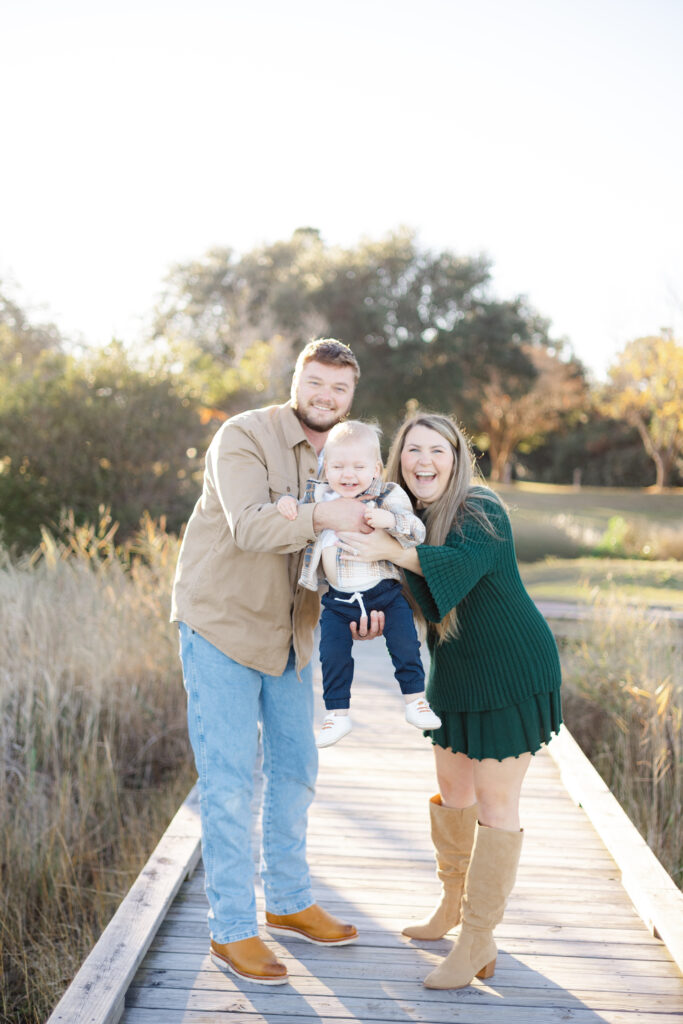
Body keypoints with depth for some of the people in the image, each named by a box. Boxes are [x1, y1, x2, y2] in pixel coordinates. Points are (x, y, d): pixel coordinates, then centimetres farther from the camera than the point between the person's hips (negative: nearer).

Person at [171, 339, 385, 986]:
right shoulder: (244, 437, -16)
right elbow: (248, 526, -30)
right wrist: (322, 517, -40)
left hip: (290, 631, 7)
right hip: (221, 623, -7)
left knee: (295, 768, 15)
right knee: (230, 780, -4)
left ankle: (288, 903, 32)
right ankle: (231, 931, 9)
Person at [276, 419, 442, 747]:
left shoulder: (388, 496, -7)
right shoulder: (318, 495, 2)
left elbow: (416, 532, -14)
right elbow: (295, 507, 14)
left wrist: (389, 520, -33)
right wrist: (286, 502, -10)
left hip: (385, 591, -2)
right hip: (338, 598, 2)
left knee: (404, 643, -5)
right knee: (333, 653, -1)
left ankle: (415, 700, 15)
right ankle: (338, 714, 13)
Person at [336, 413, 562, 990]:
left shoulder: (481, 513, -20)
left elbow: (460, 567, -40)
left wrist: (390, 549, -45)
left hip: (511, 672, -7)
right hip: (453, 671, 7)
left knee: (495, 805, -1)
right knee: (452, 790, 18)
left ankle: (478, 943, 10)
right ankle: (453, 904, 40)